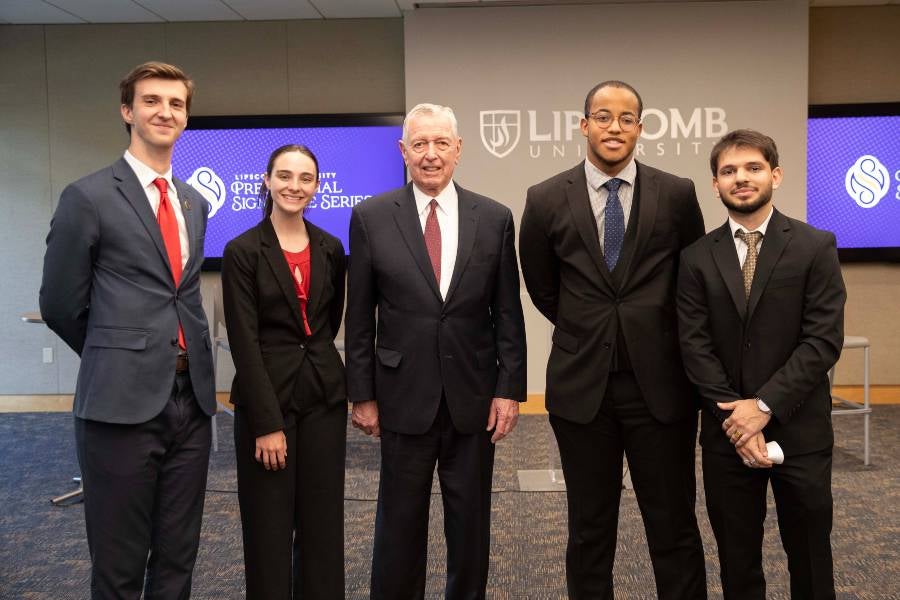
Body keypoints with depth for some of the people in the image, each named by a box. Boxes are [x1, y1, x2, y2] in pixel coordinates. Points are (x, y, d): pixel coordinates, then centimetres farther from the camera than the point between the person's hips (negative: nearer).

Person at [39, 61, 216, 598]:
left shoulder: (195, 204, 13)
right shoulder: (89, 197, -5)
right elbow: (60, 304, -1)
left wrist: (178, 358, 14)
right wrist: (118, 357, 10)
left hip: (191, 398, 5)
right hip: (123, 402, -5)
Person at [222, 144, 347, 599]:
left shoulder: (330, 249, 5)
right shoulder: (242, 251, -7)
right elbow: (244, 342, -12)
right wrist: (267, 423, -15)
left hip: (324, 395, 4)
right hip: (266, 398, -4)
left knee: (323, 522, 11)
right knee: (269, 525, 7)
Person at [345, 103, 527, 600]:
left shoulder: (494, 218, 1)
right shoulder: (371, 217, -2)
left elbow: (508, 313, 3)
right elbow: (360, 316, 0)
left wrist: (509, 388, -1)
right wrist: (362, 394, -1)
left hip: (474, 396, 1)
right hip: (404, 396, -1)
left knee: (471, 521, 14)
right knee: (400, 522, 11)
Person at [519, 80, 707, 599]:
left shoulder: (677, 195, -2)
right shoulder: (547, 199, -1)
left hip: (660, 382, 0)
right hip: (582, 384, 1)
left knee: (675, 526, 9)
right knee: (590, 529, 13)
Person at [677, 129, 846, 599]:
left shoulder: (816, 247, -3)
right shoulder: (697, 257, 3)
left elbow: (824, 340, -9)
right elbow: (695, 346, -2)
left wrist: (764, 405, -16)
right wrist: (734, 416, -12)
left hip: (799, 429, -1)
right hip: (727, 431, 2)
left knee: (810, 557, 12)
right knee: (737, 560, 13)